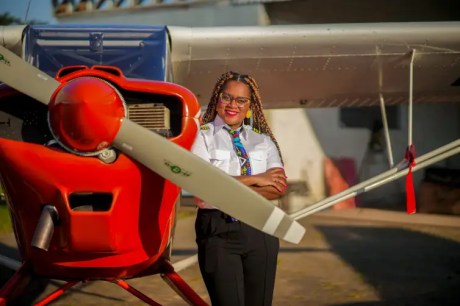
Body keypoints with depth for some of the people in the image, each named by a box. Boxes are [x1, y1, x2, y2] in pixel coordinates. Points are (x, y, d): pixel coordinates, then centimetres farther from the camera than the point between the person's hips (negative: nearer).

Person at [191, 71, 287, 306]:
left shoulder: (263, 139, 11)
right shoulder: (202, 136, 2)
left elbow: (278, 187, -3)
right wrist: (253, 180, -11)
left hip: (260, 231, 3)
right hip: (219, 231, -3)